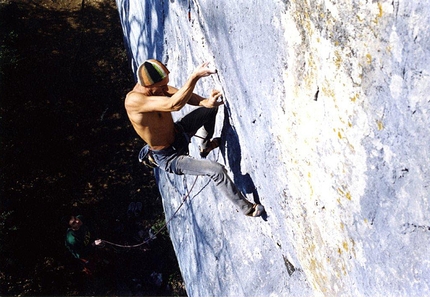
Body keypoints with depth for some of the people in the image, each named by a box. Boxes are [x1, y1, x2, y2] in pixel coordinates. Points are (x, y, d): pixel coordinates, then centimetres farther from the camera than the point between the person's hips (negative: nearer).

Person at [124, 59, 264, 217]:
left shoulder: (157, 86, -10)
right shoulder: (133, 100, -35)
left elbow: (184, 94, -16)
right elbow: (173, 104, -46)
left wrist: (205, 102, -36)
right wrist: (195, 76, -53)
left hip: (177, 132, 8)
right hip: (169, 158, -8)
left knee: (211, 108, 14)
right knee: (217, 170, -20)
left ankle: (205, 146, 35)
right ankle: (246, 208, 2)